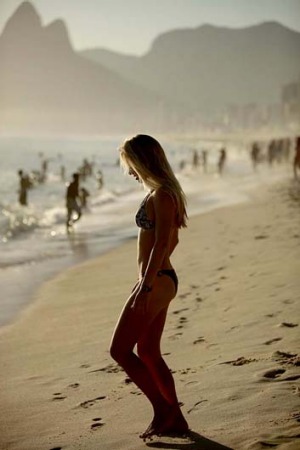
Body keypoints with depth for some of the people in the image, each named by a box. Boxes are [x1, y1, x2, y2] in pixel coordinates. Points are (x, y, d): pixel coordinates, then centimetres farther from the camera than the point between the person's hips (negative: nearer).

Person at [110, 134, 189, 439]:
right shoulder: (163, 193, 14)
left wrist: (145, 286, -25)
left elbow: (161, 244, -23)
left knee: (119, 350, -5)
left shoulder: (161, 195, -15)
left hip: (156, 281, -10)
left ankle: (163, 409, 2)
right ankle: (175, 419, 21)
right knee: (148, 352, 16)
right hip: (161, 279, 10)